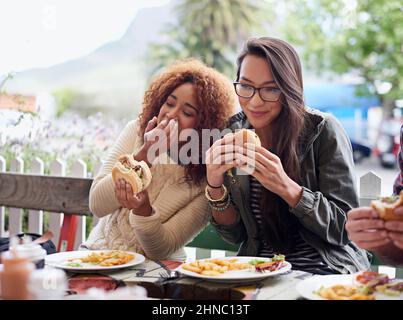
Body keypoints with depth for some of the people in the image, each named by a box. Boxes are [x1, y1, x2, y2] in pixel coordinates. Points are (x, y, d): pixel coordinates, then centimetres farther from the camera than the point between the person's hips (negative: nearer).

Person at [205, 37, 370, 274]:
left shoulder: (323, 130, -11)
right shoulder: (233, 132, 0)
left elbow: (346, 228, -13)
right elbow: (235, 235, 3)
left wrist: (286, 187, -26)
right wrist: (215, 185, -16)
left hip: (323, 271, -1)